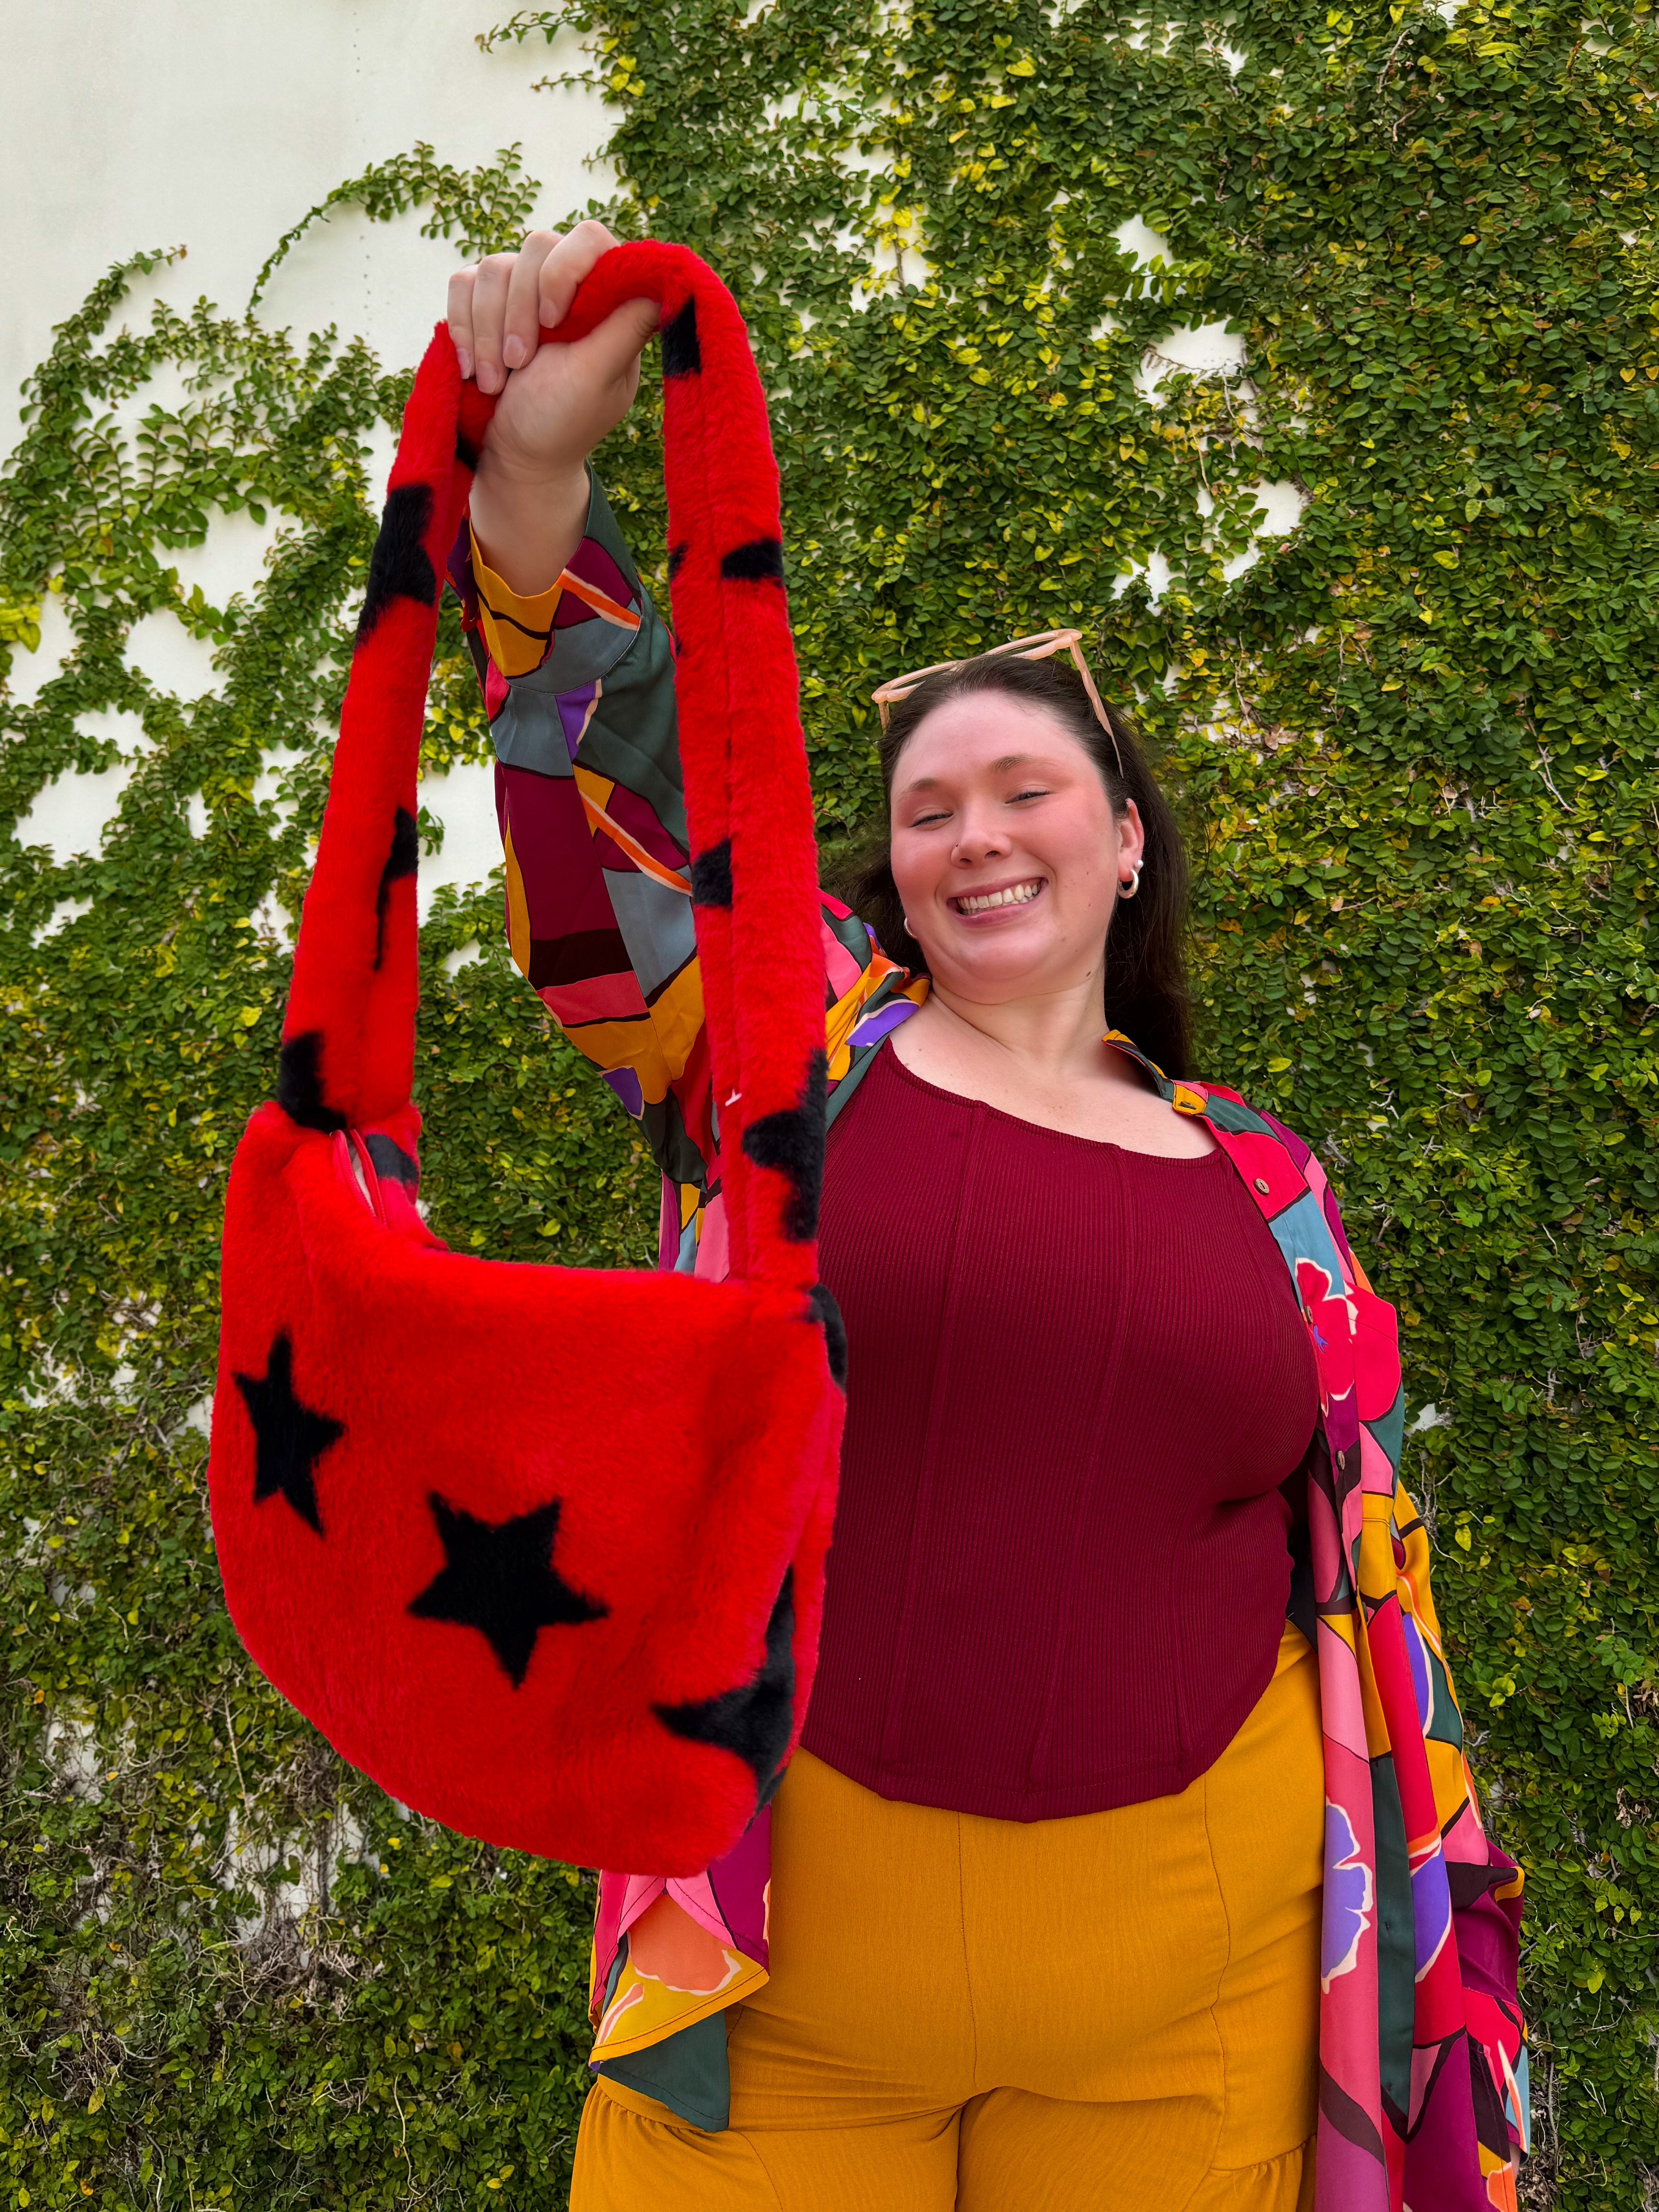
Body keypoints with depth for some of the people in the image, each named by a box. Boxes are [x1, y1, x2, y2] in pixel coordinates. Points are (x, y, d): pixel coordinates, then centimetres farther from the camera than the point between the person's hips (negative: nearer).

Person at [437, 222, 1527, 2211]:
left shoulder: (1260, 1183, 7)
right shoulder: (792, 1041, 2)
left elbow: (1364, 1575, 10)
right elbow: (613, 761, -11)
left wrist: (1433, 1939, 11)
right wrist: (539, 461, -27)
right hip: (781, 1933, -1)